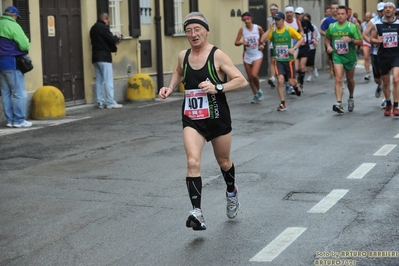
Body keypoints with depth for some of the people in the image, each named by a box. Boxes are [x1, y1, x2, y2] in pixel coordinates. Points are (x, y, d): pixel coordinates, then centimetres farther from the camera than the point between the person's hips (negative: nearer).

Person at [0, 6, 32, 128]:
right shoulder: (12, 25, -11)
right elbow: (24, 45, -15)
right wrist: (25, 48, 5)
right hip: (12, 62, -8)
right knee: (19, 93, -3)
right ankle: (19, 120, -5)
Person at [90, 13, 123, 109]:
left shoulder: (93, 28, 17)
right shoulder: (103, 27, -11)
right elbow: (111, 39, -15)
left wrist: (114, 39, 14)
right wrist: (116, 37, 6)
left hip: (96, 57, 9)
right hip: (104, 57, -9)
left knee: (99, 80, 8)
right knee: (108, 80, -8)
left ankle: (100, 102, 7)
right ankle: (110, 102, -10)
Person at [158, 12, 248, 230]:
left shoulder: (217, 55, -13)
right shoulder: (183, 56, 1)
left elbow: (242, 81, -16)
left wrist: (217, 88, -29)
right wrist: (171, 87, 7)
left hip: (218, 119, -2)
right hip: (192, 120, 2)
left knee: (223, 161, 18)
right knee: (193, 162, -19)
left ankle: (232, 193, 50)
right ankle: (197, 212, -21)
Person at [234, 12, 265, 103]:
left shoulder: (258, 28, -7)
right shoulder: (242, 29, -5)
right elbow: (236, 42, -3)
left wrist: (262, 45, -7)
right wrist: (242, 42, -22)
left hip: (257, 55, -2)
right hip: (247, 56, 2)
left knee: (254, 75, -19)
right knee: (250, 77, 7)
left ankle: (259, 90, 9)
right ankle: (255, 95, 26)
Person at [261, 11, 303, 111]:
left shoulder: (289, 30, -8)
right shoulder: (272, 31, -3)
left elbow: (301, 39, -3)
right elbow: (262, 40, -15)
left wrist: (294, 48, -15)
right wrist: (269, 28, -18)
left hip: (289, 59, -1)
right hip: (278, 60, 1)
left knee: (291, 82, 6)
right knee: (280, 80, -13)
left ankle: (296, 86, 46)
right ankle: (282, 104, -2)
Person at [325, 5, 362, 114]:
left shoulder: (352, 26, -4)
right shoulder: (331, 27, 2)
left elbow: (360, 42, -3)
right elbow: (327, 38, 20)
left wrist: (351, 40, -21)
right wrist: (328, 46, 0)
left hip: (350, 56, 0)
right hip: (337, 56, 0)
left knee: (350, 79, 16)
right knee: (338, 79, -16)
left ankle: (351, 98, 42)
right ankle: (339, 103, -23)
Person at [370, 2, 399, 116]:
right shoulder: (377, 24, 0)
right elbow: (372, 38, 8)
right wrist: (378, 40, -12)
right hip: (383, 55, 2)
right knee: (386, 82, 13)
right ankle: (388, 104, 35)